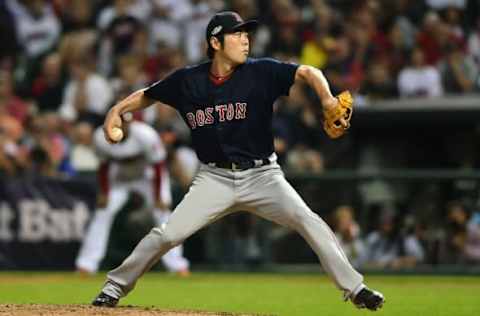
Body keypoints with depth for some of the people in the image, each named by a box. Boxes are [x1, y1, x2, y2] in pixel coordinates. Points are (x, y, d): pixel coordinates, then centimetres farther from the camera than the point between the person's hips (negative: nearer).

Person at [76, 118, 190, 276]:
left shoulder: (146, 135, -34)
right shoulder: (102, 137, -25)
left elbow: (158, 167, -23)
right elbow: (104, 166, -8)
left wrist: (157, 197, -22)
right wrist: (104, 193, -11)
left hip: (148, 176, -2)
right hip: (119, 178, 2)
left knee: (162, 212, -14)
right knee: (103, 212, -8)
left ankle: (176, 264, -7)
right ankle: (86, 264, -2)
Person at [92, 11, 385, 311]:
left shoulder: (260, 72, -8)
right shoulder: (187, 81, -2)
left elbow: (307, 72, -18)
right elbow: (147, 95, 14)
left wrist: (328, 100, -37)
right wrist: (117, 110, -3)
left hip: (262, 176, -1)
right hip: (215, 179, 1)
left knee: (309, 222, -19)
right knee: (167, 234, -9)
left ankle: (354, 288, -12)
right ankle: (115, 287, 10)